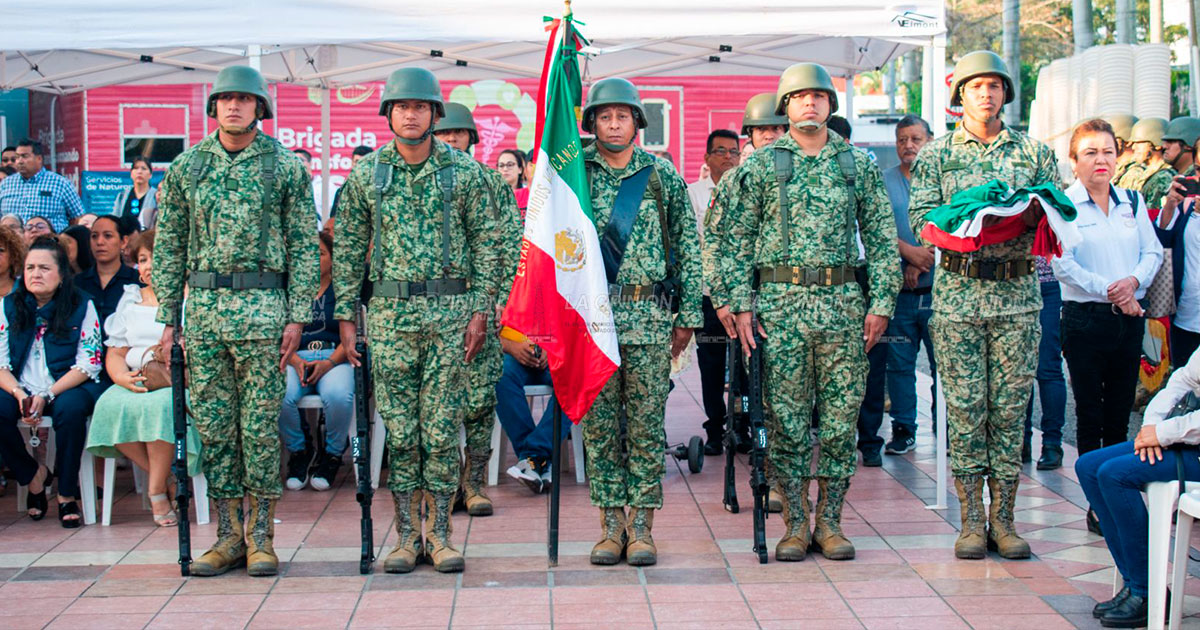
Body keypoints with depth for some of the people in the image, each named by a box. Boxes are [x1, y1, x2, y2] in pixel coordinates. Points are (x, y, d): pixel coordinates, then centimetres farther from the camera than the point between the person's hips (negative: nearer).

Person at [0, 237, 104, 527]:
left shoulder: (82, 306, 0)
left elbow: (89, 363, -6)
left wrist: (46, 396, -18)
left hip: (70, 386, -2)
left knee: (70, 408, -35)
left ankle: (67, 493, -16)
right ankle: (33, 475, -2)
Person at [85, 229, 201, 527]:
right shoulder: (130, 299, 22)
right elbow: (115, 353, 16)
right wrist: (122, 376, -6)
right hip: (136, 381, 4)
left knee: (158, 404, -37)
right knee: (112, 405, -29)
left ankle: (157, 491, -23)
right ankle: (165, 477, -17)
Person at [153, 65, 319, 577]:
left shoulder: (285, 166, 3)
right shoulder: (186, 166, 10)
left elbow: (305, 246, 2)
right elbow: (169, 246, 11)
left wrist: (298, 315, -5)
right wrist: (168, 318, 6)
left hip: (262, 305, -3)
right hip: (202, 305, 3)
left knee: (261, 422, 0)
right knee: (212, 422, 5)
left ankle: (260, 535, 9)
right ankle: (228, 533, 15)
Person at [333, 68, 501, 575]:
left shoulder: (465, 171, 2)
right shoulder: (366, 175, 5)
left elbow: (486, 242, 4)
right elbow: (348, 250, 8)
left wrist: (480, 310, -2)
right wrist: (345, 317, 4)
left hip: (451, 311, -1)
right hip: (389, 314, 1)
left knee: (443, 428, 1)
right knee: (400, 430, 5)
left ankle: (439, 533, 11)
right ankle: (407, 534, 14)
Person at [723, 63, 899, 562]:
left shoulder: (859, 164, 10)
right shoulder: (760, 166, 6)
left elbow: (882, 239, 9)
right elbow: (738, 241, 5)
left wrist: (880, 302, 1)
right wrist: (742, 305, -3)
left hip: (844, 301, 1)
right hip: (780, 301, -1)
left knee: (841, 418, 3)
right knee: (787, 420, 1)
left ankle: (830, 522, 13)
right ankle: (795, 524, 11)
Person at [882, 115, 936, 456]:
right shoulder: (883, 182, 10)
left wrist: (920, 264, -13)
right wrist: (908, 251, -17)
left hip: (936, 290, -1)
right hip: (898, 291, 1)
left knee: (943, 363, -2)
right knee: (899, 364, 5)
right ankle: (903, 430, 15)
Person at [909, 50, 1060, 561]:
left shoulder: (1035, 152, 11)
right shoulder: (936, 154, 7)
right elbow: (920, 218, -2)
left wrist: (1032, 216, -14)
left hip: (1018, 293, 1)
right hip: (958, 292, -1)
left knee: (1011, 406, 3)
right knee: (964, 407, 0)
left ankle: (1003, 518, 11)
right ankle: (971, 519, 9)